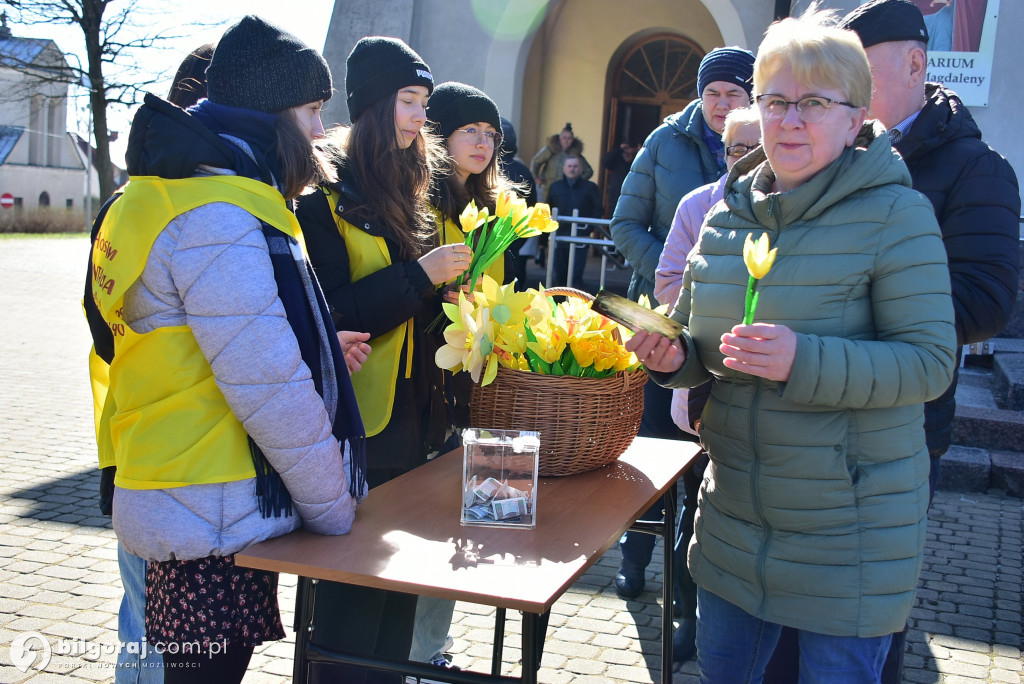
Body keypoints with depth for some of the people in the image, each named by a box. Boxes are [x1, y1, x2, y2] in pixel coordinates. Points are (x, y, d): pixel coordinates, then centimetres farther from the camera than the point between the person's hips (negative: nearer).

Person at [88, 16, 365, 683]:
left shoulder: (179, 195, 14)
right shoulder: (218, 218, -20)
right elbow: (271, 390, -21)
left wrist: (325, 348, 9)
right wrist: (336, 509, -12)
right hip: (213, 524, -10)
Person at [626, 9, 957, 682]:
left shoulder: (895, 214, -11)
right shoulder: (727, 214, 5)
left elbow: (931, 362, -17)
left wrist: (804, 360, -30)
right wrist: (674, 355, -9)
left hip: (850, 530, -5)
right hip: (734, 516, 5)